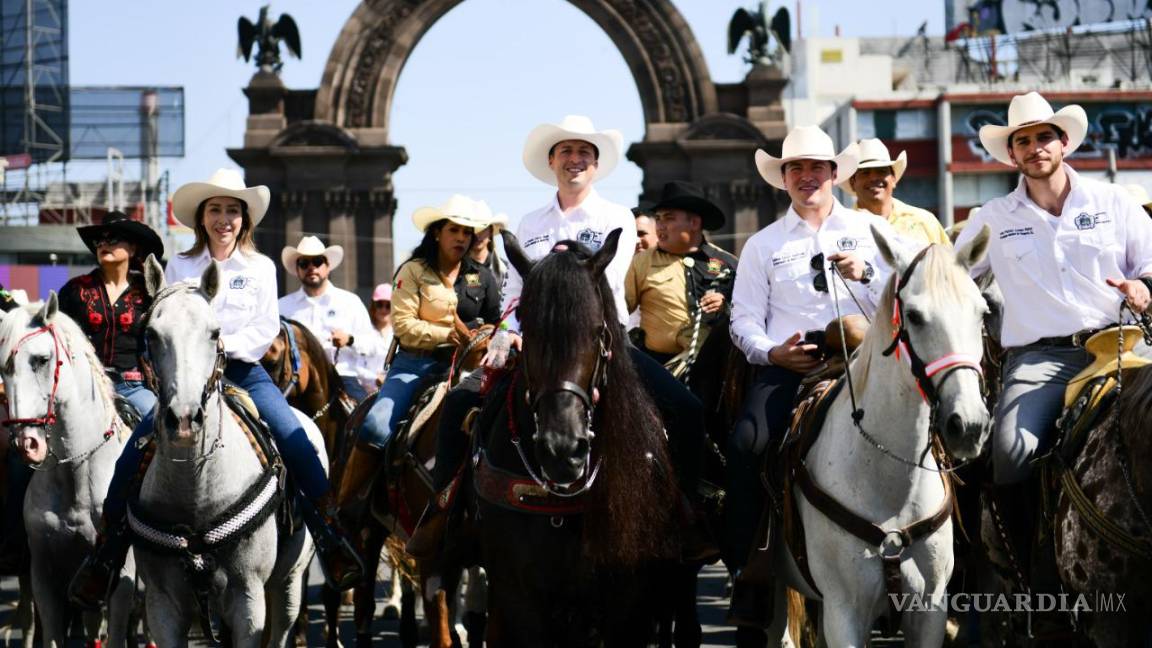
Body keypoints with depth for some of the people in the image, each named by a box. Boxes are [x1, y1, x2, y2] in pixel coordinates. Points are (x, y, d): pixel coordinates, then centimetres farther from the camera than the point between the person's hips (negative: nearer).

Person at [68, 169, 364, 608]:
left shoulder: (260, 268, 9)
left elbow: (267, 328, 2)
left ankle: (331, 542, -17)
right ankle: (105, 556, -10)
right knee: (135, 450, -17)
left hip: (243, 369, 0)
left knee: (296, 441, -22)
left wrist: (227, 343, -15)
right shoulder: (179, 267, 9)